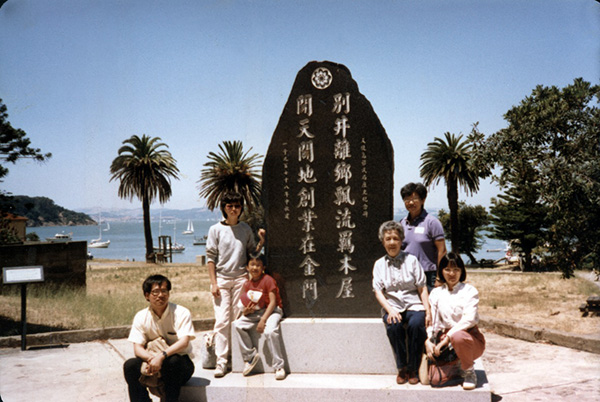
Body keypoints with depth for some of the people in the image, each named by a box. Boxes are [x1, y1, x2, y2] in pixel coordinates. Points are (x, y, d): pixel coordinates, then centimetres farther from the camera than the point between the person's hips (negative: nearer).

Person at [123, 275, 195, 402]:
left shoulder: (181, 313, -10)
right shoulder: (141, 317, 0)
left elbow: (184, 342, -23)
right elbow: (137, 348, -7)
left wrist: (161, 356, -38)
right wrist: (151, 358, -30)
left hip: (181, 364, -3)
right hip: (152, 363, 3)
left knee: (173, 361, -36)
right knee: (130, 365, -23)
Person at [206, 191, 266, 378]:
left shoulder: (246, 229, 8)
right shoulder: (216, 230, 1)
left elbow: (253, 251, 13)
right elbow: (211, 258, 0)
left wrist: (262, 241, -6)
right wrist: (213, 283, -6)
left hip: (240, 278, 2)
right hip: (221, 278, -2)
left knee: (239, 318, 2)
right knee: (222, 320, -7)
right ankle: (221, 361, -5)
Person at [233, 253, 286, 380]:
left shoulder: (268, 280, -12)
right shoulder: (247, 284, 7)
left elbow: (273, 302, -16)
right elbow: (245, 304, 13)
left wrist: (263, 319, -23)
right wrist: (245, 311, -13)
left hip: (272, 310, -6)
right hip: (255, 312, 6)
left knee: (270, 331, -33)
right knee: (238, 324, -14)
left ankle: (279, 366, -20)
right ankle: (250, 356, -2)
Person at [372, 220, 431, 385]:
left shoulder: (411, 260, 10)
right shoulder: (379, 264, 13)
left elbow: (422, 288, 7)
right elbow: (378, 291, 3)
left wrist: (428, 312, -5)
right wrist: (390, 310, -13)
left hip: (414, 305, 0)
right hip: (392, 307, 1)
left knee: (416, 324, -33)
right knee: (393, 325, -33)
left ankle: (413, 369, -15)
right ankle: (402, 368, -14)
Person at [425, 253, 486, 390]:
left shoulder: (469, 291, -3)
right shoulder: (436, 293, 8)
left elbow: (469, 319, -15)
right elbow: (432, 321, 7)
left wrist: (447, 338, -23)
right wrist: (428, 341, -12)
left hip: (470, 336, -3)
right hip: (446, 337, 3)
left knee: (458, 337, -40)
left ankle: (469, 371, -8)